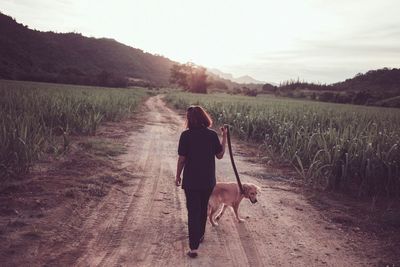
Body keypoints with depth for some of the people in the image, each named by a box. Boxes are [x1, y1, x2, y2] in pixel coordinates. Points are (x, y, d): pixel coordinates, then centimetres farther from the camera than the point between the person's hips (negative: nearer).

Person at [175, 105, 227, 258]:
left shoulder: (186, 135, -12)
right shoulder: (212, 135, -6)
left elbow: (181, 159, -10)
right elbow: (220, 155, 3)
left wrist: (178, 176, 4)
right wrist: (224, 136, 10)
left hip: (191, 181, -3)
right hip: (208, 181, 3)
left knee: (193, 212, 4)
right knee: (203, 208, 22)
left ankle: (194, 247, 2)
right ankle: (200, 236, 41)